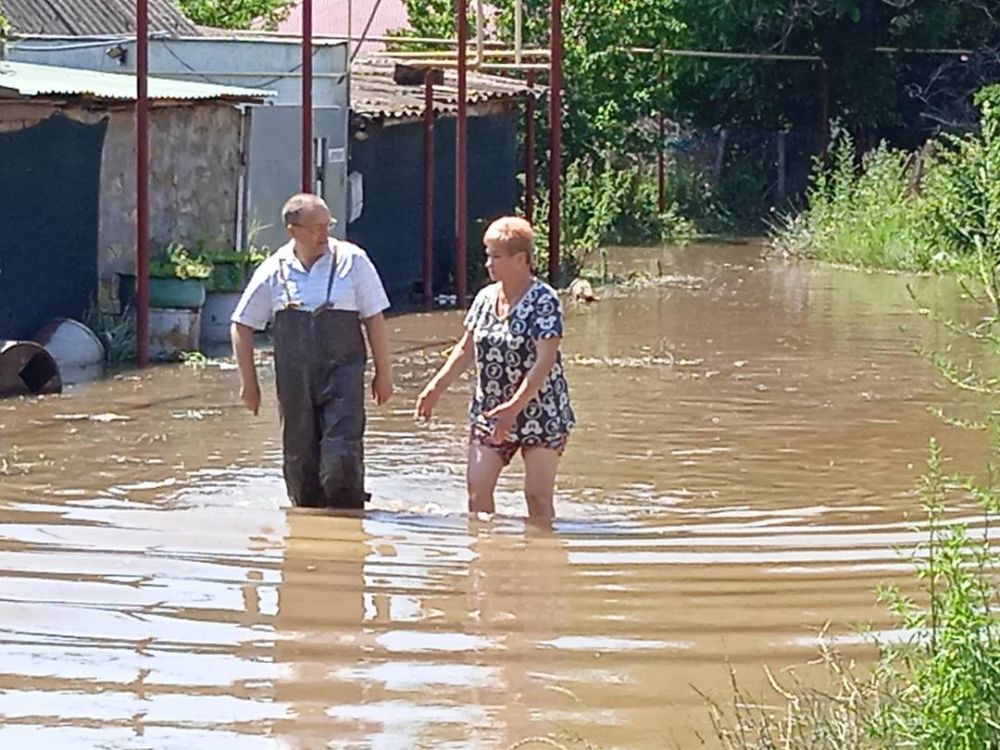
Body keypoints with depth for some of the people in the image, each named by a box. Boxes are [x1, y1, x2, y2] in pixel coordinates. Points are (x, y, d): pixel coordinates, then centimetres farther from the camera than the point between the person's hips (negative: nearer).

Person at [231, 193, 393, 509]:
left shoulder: (352, 261, -2)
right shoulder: (273, 272, 2)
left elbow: (374, 320, 3)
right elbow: (242, 326, 11)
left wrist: (383, 374, 3)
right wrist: (249, 382, 9)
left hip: (342, 376, -2)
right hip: (293, 382, 2)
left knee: (342, 460, -13)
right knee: (300, 462, 7)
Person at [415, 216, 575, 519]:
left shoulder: (544, 301, -14)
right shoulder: (485, 298, 6)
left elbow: (546, 361, -21)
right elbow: (466, 349, 16)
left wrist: (514, 407, -29)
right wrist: (436, 388, 6)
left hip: (539, 413, -6)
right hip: (489, 412, 6)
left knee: (538, 496, -4)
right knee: (477, 489, -3)